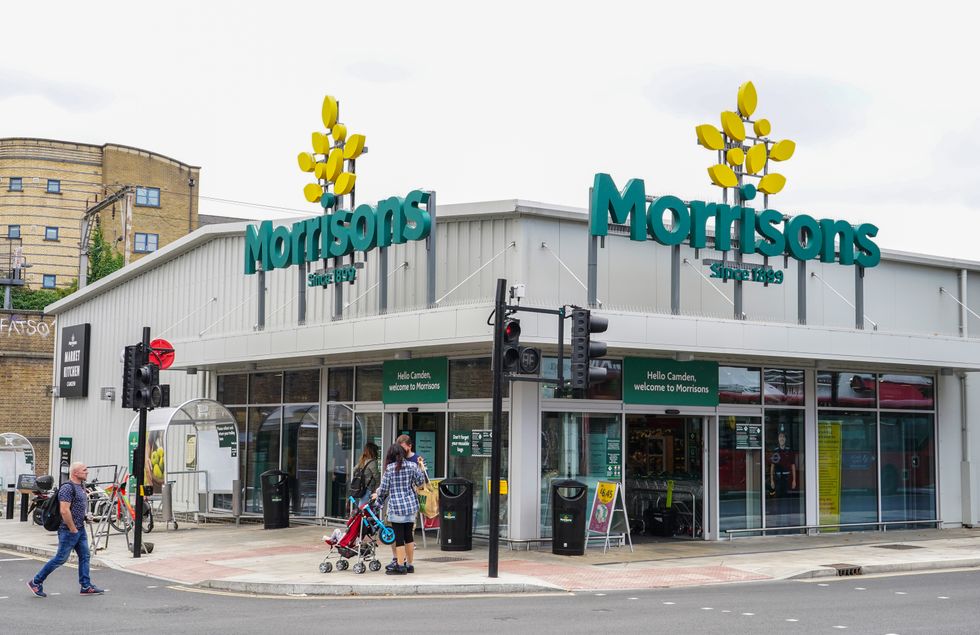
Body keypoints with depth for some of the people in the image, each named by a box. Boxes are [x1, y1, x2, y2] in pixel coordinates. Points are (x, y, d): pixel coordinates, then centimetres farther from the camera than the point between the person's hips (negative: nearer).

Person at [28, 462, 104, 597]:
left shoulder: (80, 487, 12)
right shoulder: (68, 488, -19)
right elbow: (64, 511, -25)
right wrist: (73, 529, -20)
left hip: (80, 529, 9)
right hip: (69, 530, -9)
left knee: (84, 556, 7)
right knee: (61, 558, -2)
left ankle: (86, 586, 11)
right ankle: (35, 582, 10)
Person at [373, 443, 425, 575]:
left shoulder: (389, 468, -7)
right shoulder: (412, 465, 1)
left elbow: (384, 488, -3)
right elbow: (420, 482, 8)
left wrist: (378, 495, 17)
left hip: (396, 507, -4)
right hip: (411, 506, 4)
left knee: (399, 537, 1)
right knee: (409, 536, 13)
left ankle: (400, 566, 3)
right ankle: (410, 565, 19)